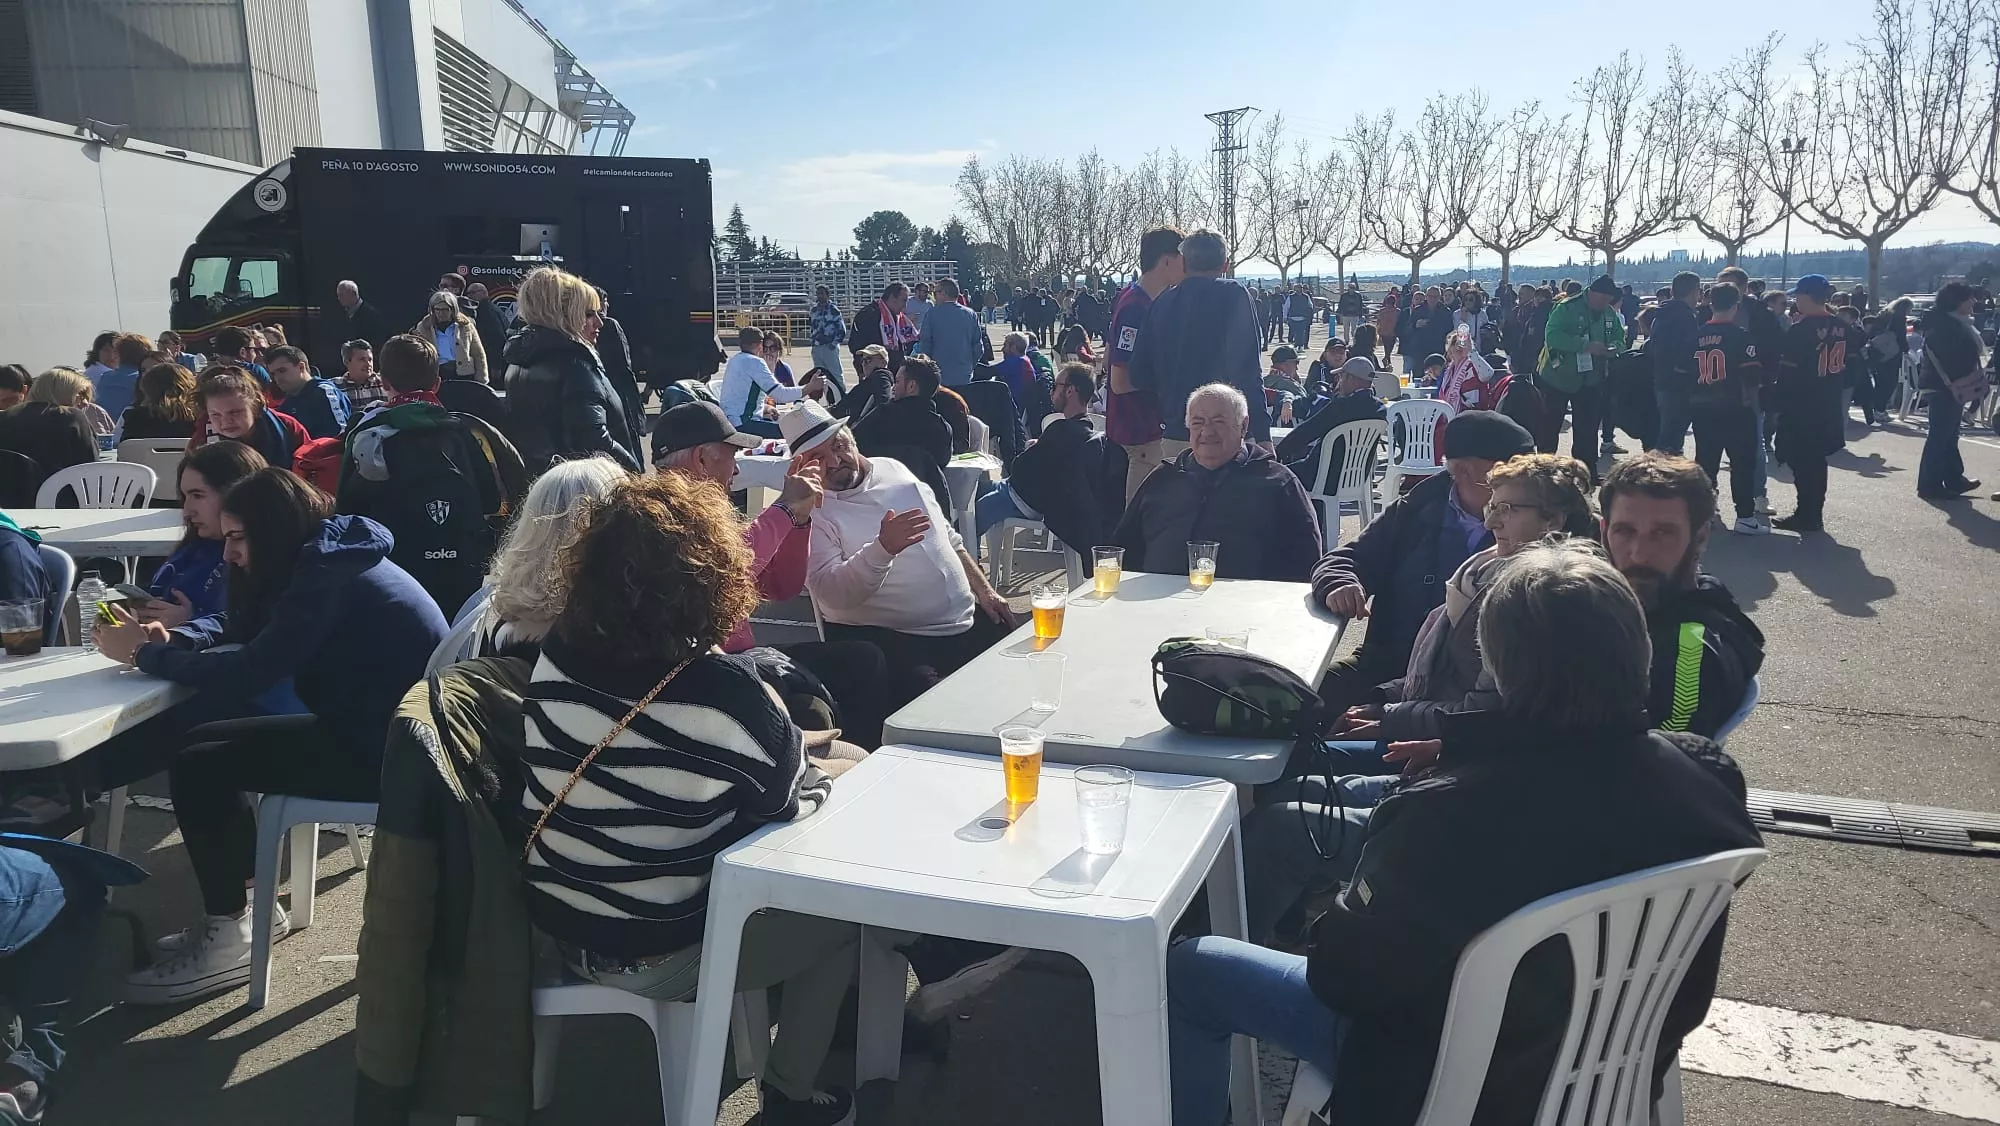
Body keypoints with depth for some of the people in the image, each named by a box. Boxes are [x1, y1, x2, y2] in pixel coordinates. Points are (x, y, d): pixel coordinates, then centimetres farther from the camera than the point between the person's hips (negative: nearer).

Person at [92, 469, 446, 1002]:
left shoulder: (330, 578, -20)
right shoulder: (326, 562, 10)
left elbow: (246, 675, -23)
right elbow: (238, 623, 19)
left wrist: (143, 655, -9)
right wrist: (169, 640, -1)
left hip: (388, 751, -10)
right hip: (371, 727, 10)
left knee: (197, 767, -9)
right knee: (201, 738, 13)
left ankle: (228, 940, 2)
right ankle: (242, 899, 21)